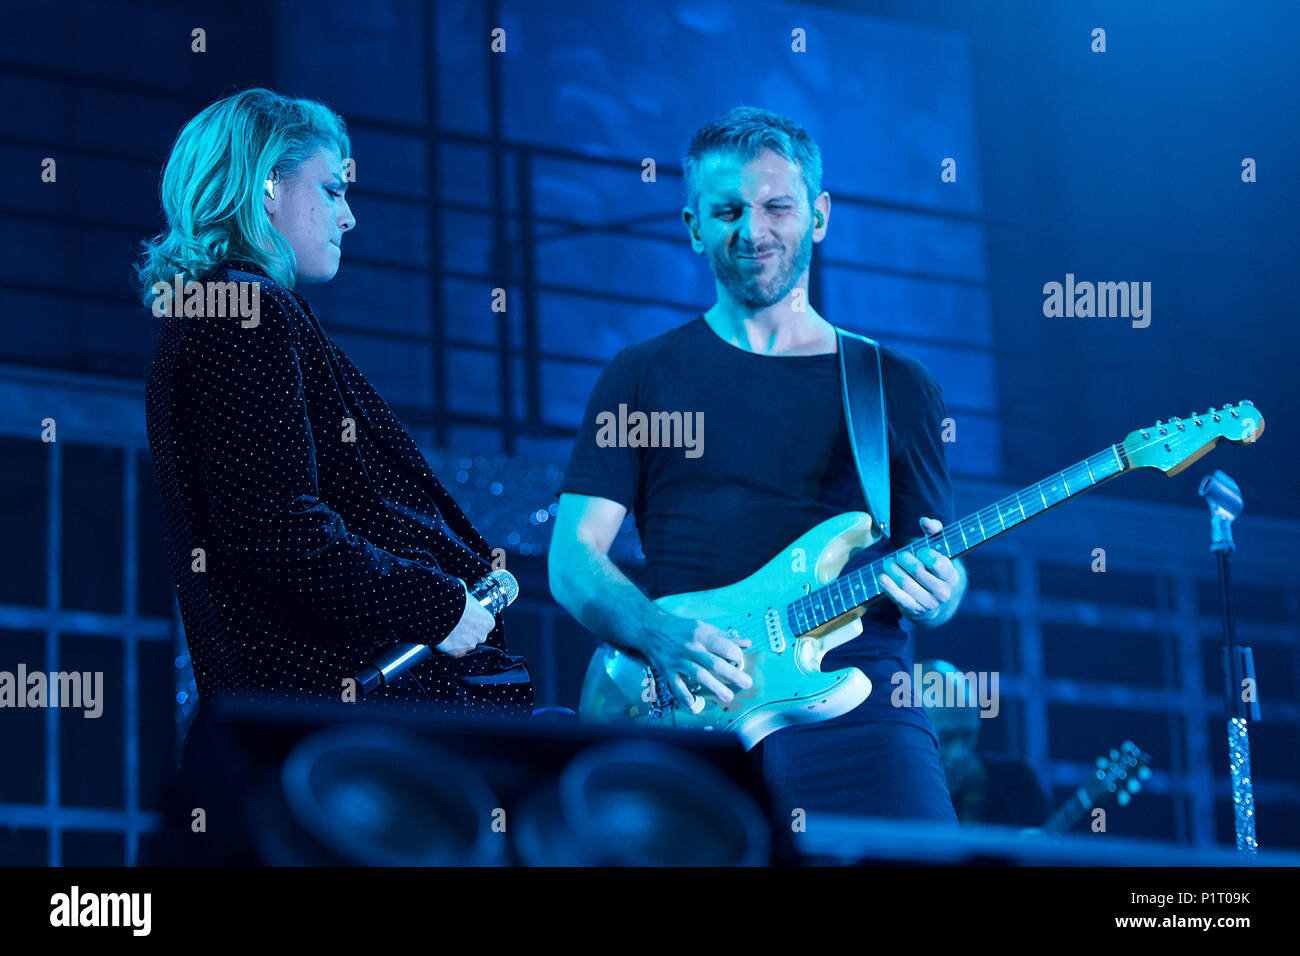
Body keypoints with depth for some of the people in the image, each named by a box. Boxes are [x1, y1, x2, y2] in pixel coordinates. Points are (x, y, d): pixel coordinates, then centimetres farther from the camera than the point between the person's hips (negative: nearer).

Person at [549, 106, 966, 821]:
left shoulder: (899, 388, 16)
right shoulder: (643, 377, 14)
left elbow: (944, 574, 18)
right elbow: (573, 560, 7)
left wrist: (934, 592, -7)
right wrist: (666, 640, -12)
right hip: (688, 708, 0)